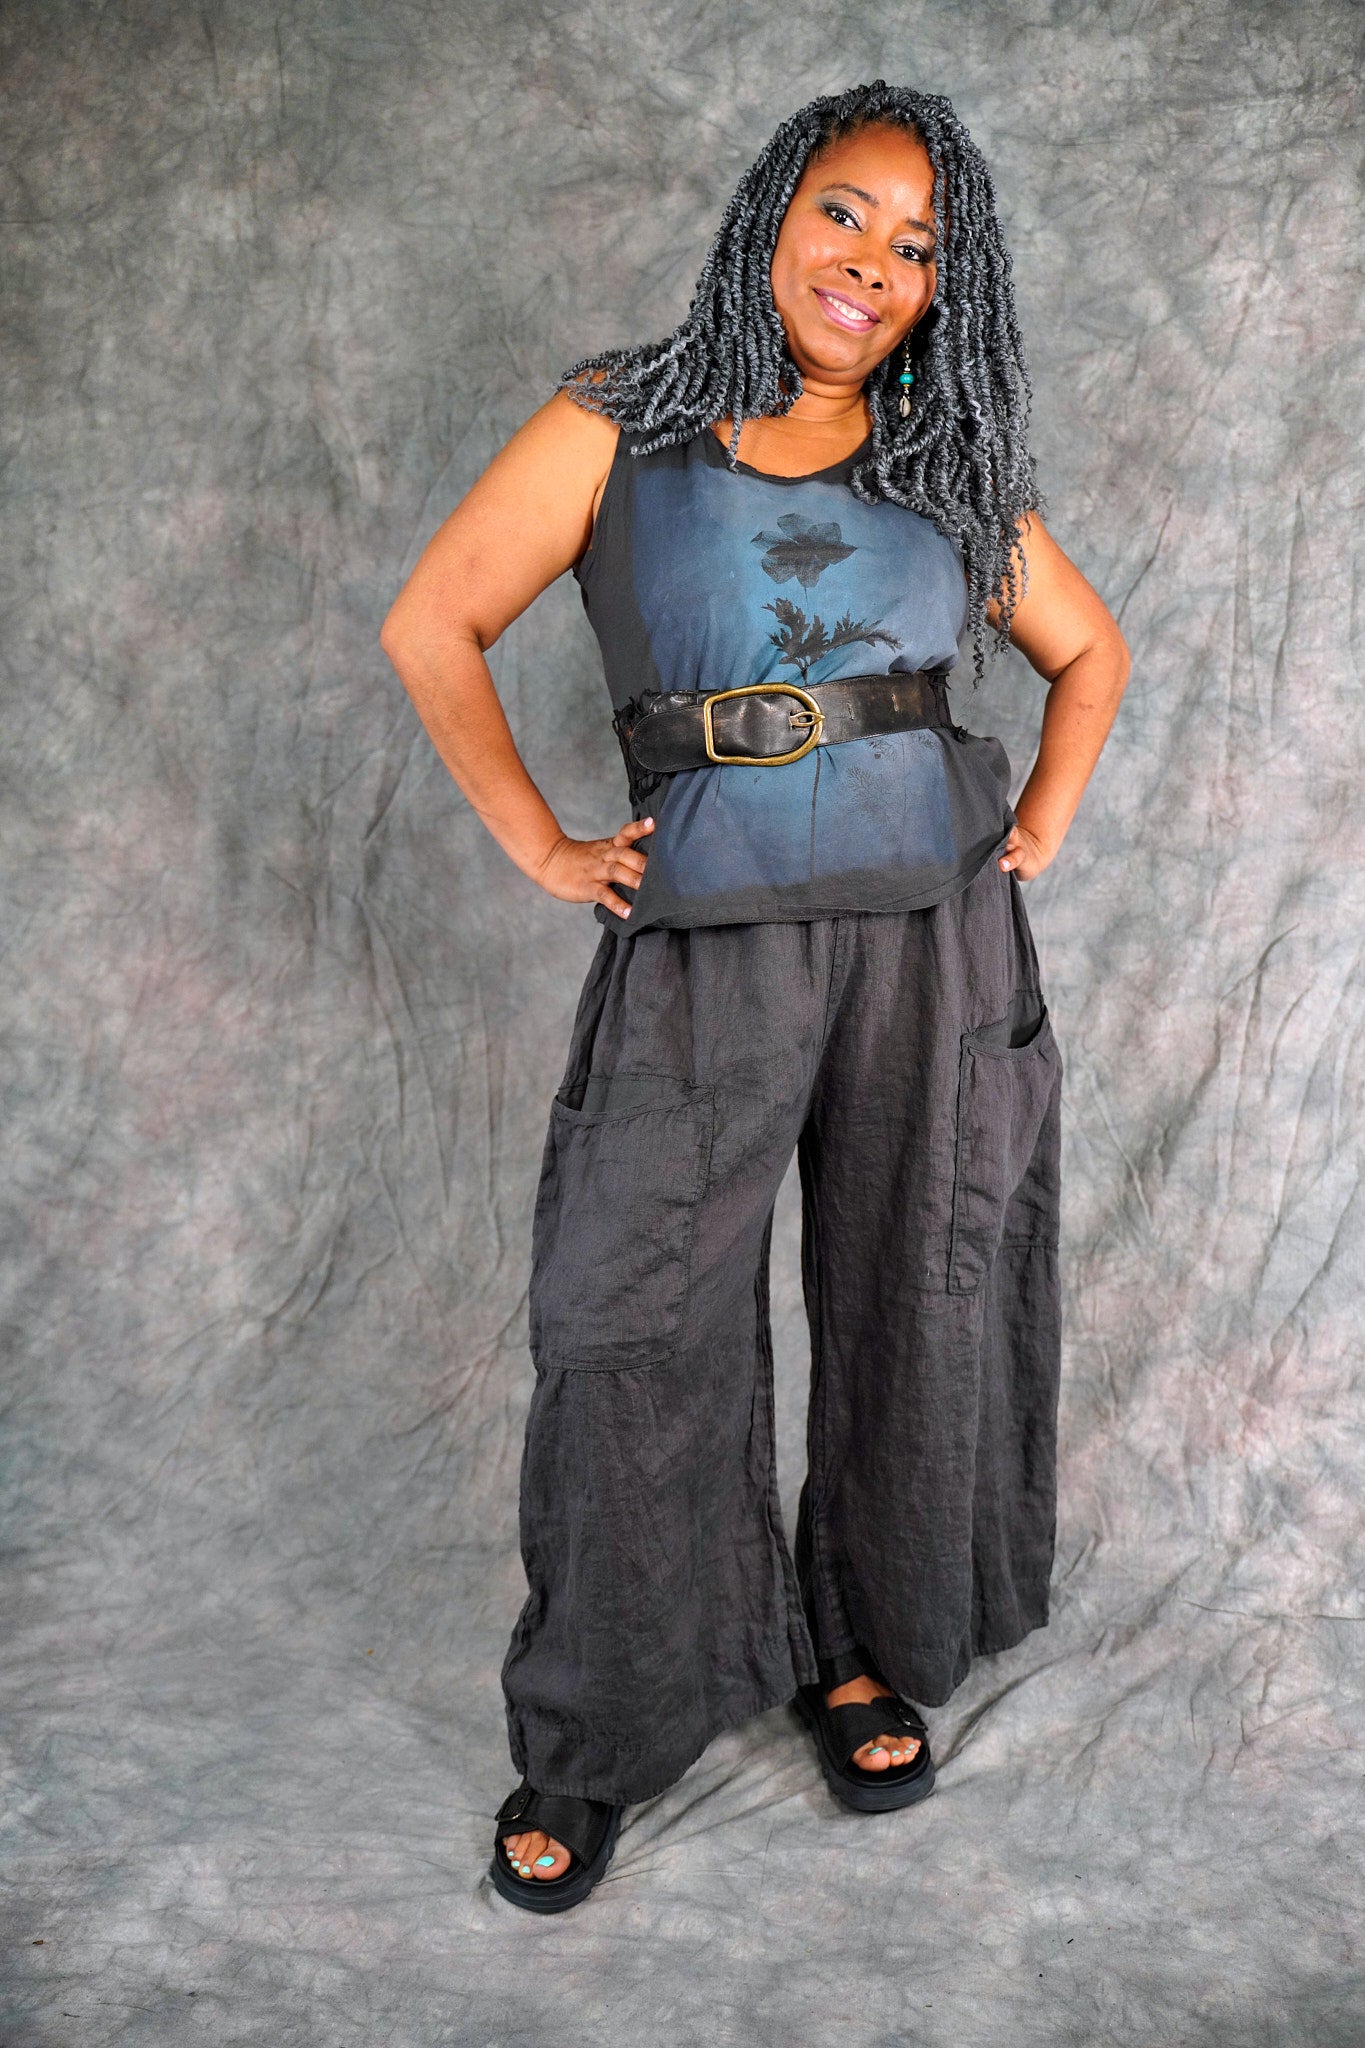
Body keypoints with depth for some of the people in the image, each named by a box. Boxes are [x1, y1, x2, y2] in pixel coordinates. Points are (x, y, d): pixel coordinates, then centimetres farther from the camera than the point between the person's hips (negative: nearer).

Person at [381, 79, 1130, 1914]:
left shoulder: (953, 466, 10)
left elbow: (1089, 650, 22)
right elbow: (432, 628, 3)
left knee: (912, 1307, 10)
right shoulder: (617, 427, 3)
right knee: (637, 1332, -2)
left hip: (936, 935, 3)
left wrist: (1042, 829, 8)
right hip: (701, 945, -2)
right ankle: (596, 1744, 16)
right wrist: (543, 848, -3)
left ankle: (871, 1657, 33)